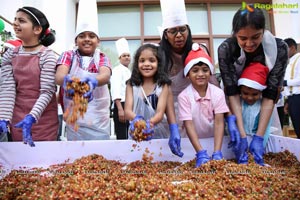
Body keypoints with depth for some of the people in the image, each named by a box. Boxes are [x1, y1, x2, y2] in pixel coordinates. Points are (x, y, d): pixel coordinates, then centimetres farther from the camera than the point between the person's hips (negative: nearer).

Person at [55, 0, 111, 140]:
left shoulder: (103, 58, 3)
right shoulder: (68, 56, 3)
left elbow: (106, 76, -19)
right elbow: (59, 76, -17)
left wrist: (93, 81, -43)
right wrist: (67, 80, -42)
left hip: (99, 120, 1)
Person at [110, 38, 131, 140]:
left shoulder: (129, 72, 21)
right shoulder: (117, 70, -4)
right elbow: (115, 90, -17)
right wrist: (120, 109, -27)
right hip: (121, 105, -9)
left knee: (129, 136, 12)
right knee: (122, 136, -7)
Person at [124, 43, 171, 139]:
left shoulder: (162, 85, -2)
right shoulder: (131, 84, 2)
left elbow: (160, 112, -9)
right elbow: (127, 111, -5)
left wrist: (150, 123, -29)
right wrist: (137, 119, -26)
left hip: (157, 134, -2)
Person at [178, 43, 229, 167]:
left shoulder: (218, 93, -8)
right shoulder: (184, 96, -13)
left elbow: (219, 122, -15)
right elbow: (189, 125, -18)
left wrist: (217, 153, -25)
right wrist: (201, 153, -27)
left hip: (214, 139, 1)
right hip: (193, 141, -1)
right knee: (201, 158, -18)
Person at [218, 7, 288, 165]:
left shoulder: (279, 48, -27)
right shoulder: (225, 49, -29)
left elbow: (270, 94, -27)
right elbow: (232, 92, -30)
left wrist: (259, 137, -34)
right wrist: (241, 135, -36)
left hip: (265, 109, 1)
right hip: (236, 106, 0)